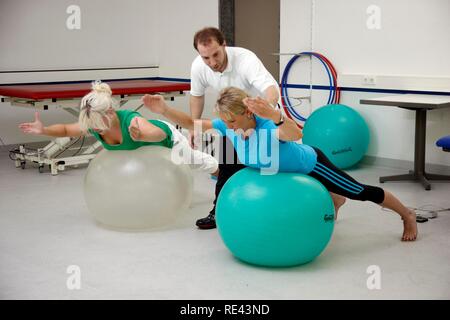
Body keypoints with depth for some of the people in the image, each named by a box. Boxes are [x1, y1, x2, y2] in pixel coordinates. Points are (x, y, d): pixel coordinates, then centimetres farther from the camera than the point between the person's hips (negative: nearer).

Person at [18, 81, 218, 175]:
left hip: (166, 137, -6)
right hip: (140, 148, 6)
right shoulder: (92, 126, -30)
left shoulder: (131, 122, -49)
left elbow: (160, 134, -64)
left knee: (194, 161, 21)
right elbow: (66, 130, -13)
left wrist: (140, 136, -84)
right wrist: (43, 130, -30)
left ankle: (219, 173, 55)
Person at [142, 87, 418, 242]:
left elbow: (295, 134, -67)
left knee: (361, 192, 11)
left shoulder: (268, 127, -44)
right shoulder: (228, 126, -25)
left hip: (310, 164, -6)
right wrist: (164, 110, -36)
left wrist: (274, 115, -85)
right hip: (288, 171, 6)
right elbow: (191, 123, -21)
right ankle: (336, 200, 68)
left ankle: (408, 215, 37)